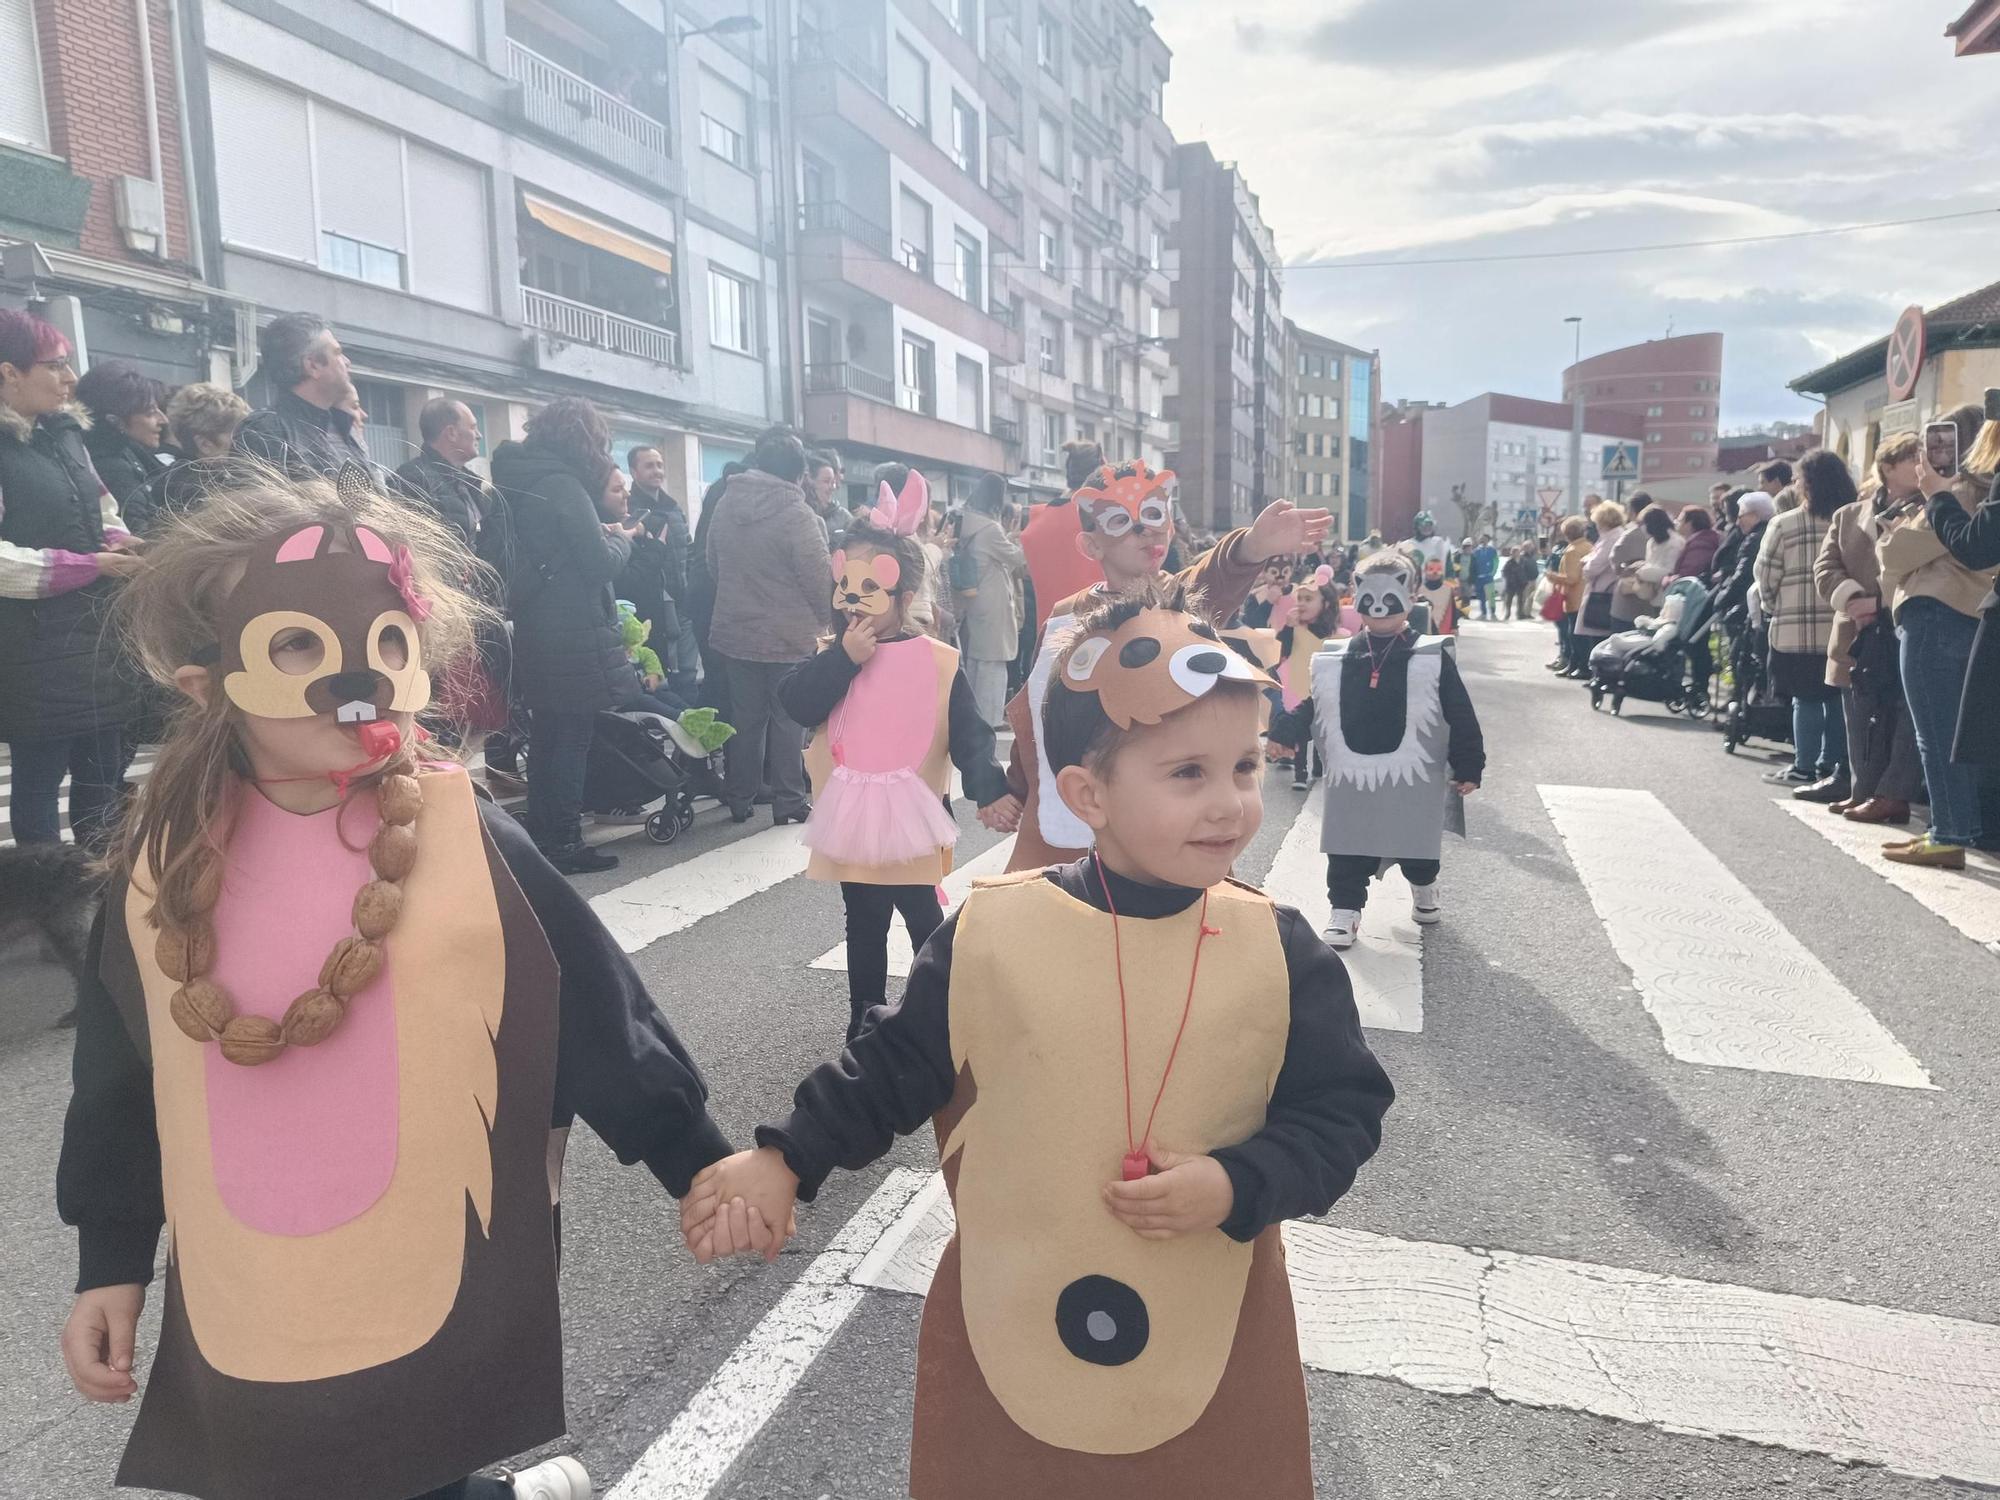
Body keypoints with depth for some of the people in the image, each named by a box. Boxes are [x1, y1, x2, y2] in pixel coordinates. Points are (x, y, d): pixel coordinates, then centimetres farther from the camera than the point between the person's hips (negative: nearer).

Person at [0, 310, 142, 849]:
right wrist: (92, 565, -19)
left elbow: (104, 512, 22)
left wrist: (121, 544, 0)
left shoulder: (64, 434, 11)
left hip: (98, 635, 8)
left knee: (102, 774, 14)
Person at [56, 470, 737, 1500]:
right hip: (239, 1324, 4)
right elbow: (119, 1085, 9)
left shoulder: (469, 839, -13)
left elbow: (600, 1024, -7)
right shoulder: (164, 859, -3)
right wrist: (110, 1262, 13)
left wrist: (703, 1168, -2)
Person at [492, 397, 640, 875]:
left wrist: (600, 536, 11)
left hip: (535, 632, 9)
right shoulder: (563, 485, -15)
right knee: (573, 738, -2)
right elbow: (599, 564, -16)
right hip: (574, 637, -9)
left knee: (545, 734, 15)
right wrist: (620, 540, 2)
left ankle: (541, 835, 22)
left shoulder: (521, 481, 12)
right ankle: (564, 844, 3)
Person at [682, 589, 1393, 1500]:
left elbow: (1343, 1113, -5)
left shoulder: (1278, 949, -11)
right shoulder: (992, 931, -14)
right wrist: (785, 1158, -6)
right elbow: (896, 1065, -1)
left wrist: (1236, 1188, -19)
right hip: (1007, 1331, 0)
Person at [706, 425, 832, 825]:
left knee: (745, 717, 14)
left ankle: (740, 799, 22)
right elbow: (820, 575, -16)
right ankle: (788, 803, 11)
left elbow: (714, 566, 13)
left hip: (735, 632, 6)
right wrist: (826, 620, 1)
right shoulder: (794, 511, -18)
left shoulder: (725, 504, 2)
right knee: (787, 720, 5)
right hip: (789, 637, -5)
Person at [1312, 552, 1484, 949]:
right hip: (1352, 775, 2)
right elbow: (1312, 707, 12)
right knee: (1347, 852, 2)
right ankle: (1345, 910, 15)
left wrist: (1468, 767, -5)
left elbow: (1461, 716, -5)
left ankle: (1423, 888, 45)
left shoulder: (1433, 657, -6)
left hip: (1414, 777, -1)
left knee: (1417, 847, 15)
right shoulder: (1336, 659, 2)